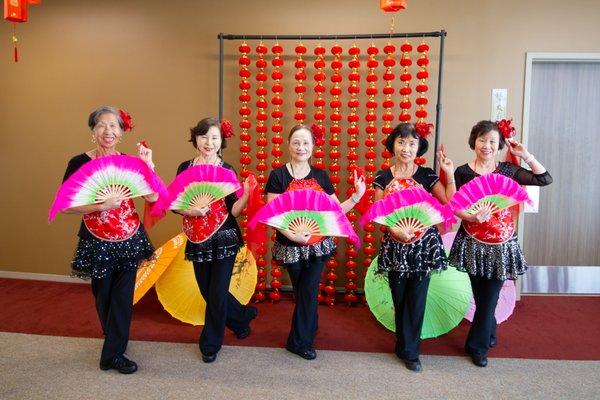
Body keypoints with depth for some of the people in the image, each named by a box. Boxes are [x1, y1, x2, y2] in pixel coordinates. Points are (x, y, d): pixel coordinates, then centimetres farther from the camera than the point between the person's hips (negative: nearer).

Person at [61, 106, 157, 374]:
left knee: (123, 296, 5)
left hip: (129, 239, 2)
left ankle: (113, 354, 21)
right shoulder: (80, 163, -8)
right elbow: (65, 206, -13)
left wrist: (147, 164, -17)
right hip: (97, 242, -2)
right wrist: (102, 205, -23)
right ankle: (115, 340, 38)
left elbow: (153, 196, -9)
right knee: (104, 296, 15)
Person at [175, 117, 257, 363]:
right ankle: (244, 317, 40)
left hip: (224, 239, -3)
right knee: (207, 292, 14)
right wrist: (191, 211, -18)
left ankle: (210, 344, 24)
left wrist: (246, 194, -25)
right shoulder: (185, 168, 0)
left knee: (217, 293, 3)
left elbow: (233, 211, -9)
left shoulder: (227, 170, -5)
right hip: (198, 240, 3)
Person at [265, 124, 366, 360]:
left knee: (308, 292, 3)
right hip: (291, 247, -2)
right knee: (303, 293, 14)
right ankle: (304, 338, 34)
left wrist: (357, 196, -8)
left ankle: (299, 341, 22)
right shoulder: (278, 176, -7)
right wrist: (291, 234, -27)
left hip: (318, 244, 2)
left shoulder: (321, 176, 4)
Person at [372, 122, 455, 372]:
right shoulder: (383, 177, 1)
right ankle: (405, 347, 31)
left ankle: (409, 351, 20)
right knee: (399, 300, 12)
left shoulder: (426, 175, 1)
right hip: (395, 245, 1)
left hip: (424, 244, -1)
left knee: (417, 300, 4)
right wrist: (395, 230, -19)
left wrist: (450, 174, -11)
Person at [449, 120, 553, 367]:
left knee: (490, 297, 6)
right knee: (482, 296, 10)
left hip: (502, 244, 2)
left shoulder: (507, 170, 3)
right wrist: (473, 217, -26)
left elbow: (545, 179, 1)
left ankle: (478, 346, 21)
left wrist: (525, 155, -3)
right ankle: (489, 336, 36)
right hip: (473, 242, -1)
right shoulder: (463, 172, -5)